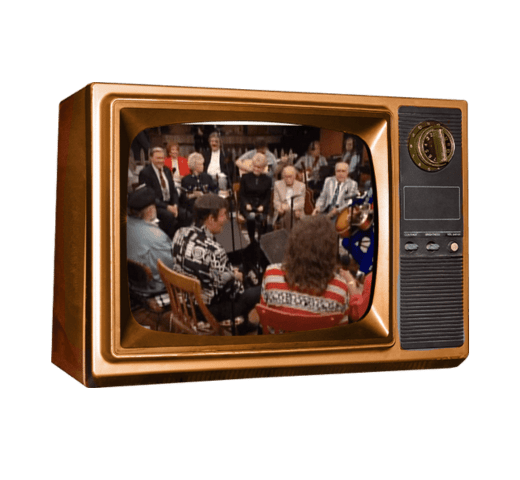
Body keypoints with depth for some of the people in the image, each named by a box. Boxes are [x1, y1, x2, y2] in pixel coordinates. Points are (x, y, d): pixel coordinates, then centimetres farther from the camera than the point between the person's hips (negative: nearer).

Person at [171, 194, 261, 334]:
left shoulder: (181, 233, -9)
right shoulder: (214, 251, -33)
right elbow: (228, 289, -22)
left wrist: (230, 272, 10)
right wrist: (236, 276, 2)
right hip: (208, 310, -8)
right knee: (259, 291, 5)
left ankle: (243, 324, 41)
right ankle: (241, 325, 31)